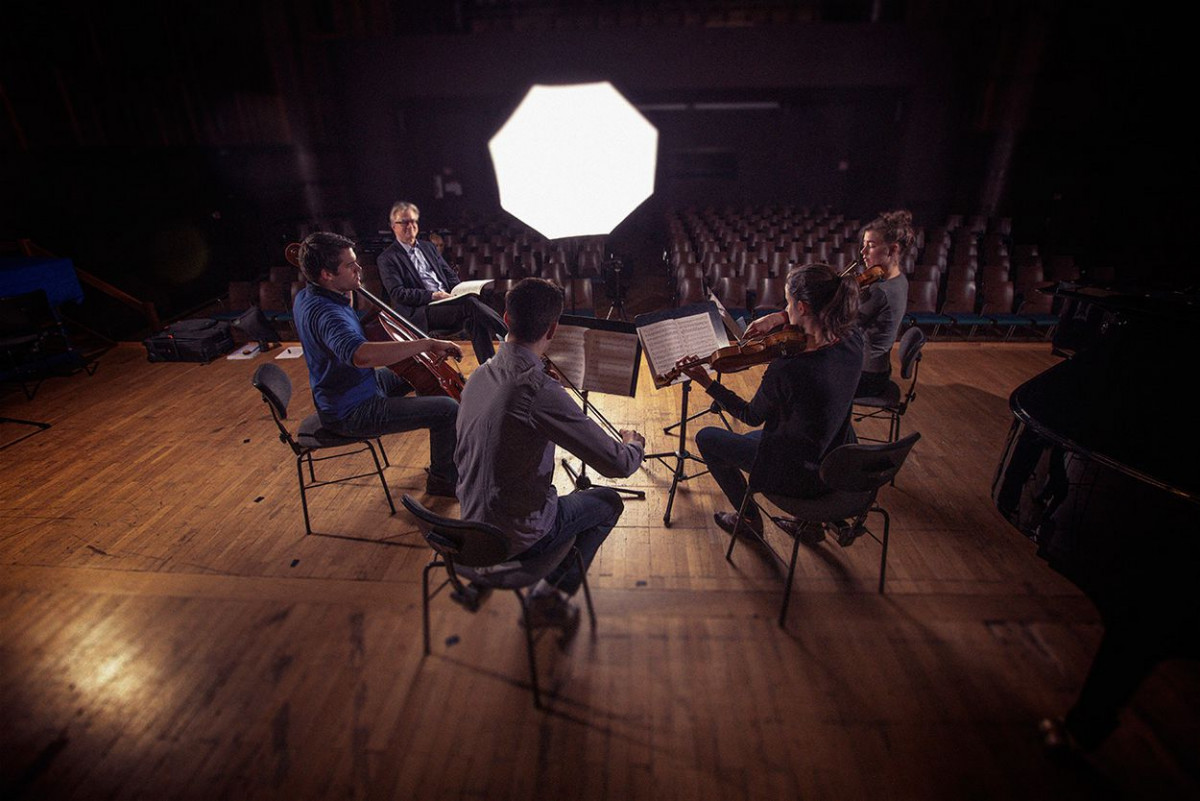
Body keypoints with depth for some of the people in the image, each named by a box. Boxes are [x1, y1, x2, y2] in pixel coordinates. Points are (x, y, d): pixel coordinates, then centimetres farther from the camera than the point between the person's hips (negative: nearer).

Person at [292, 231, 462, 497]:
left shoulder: (306, 297, 2)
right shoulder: (326, 313, -31)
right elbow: (361, 354, -53)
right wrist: (428, 343, -48)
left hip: (340, 393, 11)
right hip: (353, 412, -11)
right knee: (449, 409, -18)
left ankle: (444, 455, 35)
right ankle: (442, 479, 6)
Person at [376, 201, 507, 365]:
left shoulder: (428, 247, 25)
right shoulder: (387, 258, 5)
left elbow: (450, 275, 25)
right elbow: (397, 293, -7)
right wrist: (431, 295, -19)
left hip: (448, 300, 6)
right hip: (420, 312, -6)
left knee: (475, 318, -29)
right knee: (470, 304, -31)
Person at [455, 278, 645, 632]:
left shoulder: (478, 376, -6)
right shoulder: (540, 390, -30)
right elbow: (617, 464, -26)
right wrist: (635, 444, -1)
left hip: (469, 523, 7)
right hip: (515, 538, -7)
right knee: (609, 502, 14)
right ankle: (549, 596, 15)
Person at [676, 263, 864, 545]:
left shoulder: (786, 370, -34)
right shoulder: (853, 339, -14)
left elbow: (751, 416, -15)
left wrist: (706, 382, -12)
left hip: (799, 472, -7)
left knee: (706, 437, 12)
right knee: (752, 437, 34)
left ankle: (750, 519, 28)